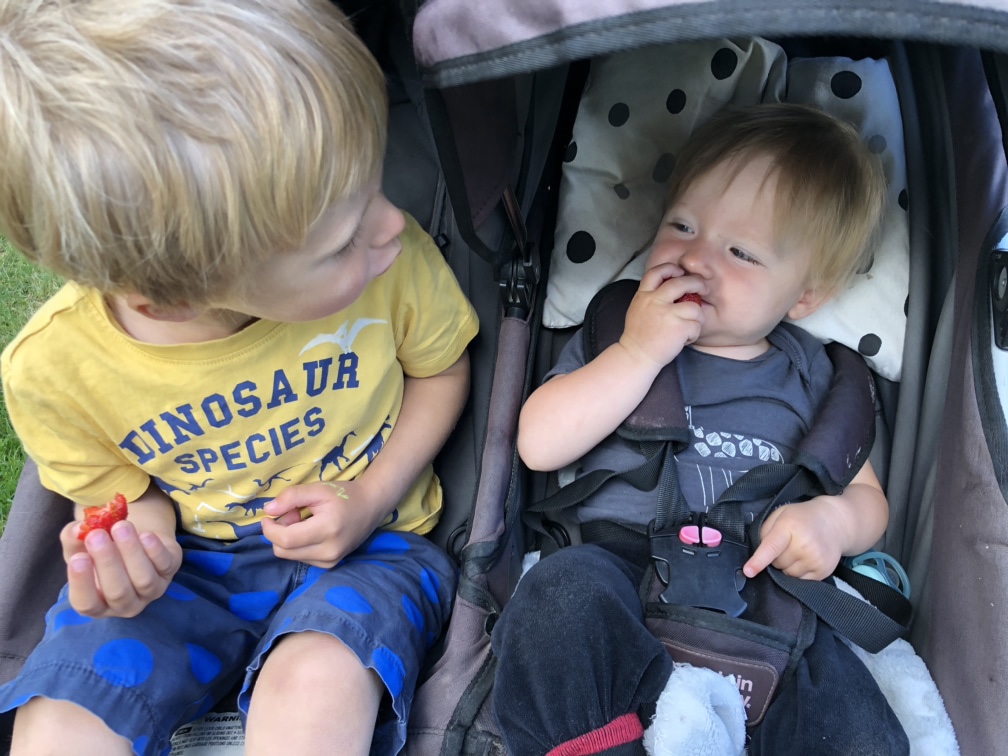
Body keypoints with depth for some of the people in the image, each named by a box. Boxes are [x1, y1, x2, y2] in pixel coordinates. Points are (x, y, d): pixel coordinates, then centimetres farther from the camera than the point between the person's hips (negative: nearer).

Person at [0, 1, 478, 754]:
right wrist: (142, 536, -20)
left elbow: (441, 368, 0)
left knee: (315, 687, -32)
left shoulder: (392, 255, -23)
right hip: (190, 559, 2)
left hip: (368, 543, -1)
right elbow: (128, 485, 4)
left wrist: (370, 501, -14)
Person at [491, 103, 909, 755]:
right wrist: (639, 352, -9)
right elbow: (539, 445, -2)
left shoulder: (809, 374, 15)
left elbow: (868, 496, 19)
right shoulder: (615, 333, 11)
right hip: (617, 572, -1)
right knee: (563, 594, -34)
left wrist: (833, 518, -6)